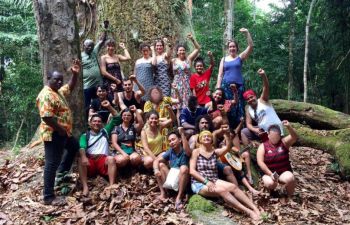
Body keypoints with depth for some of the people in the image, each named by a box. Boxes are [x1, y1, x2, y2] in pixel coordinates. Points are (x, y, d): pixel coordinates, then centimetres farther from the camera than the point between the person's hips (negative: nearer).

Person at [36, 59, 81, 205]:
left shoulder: (58, 91, 9)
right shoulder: (46, 95, -21)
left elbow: (70, 87, 24)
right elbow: (46, 117, -29)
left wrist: (75, 74, 7)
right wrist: (61, 130, -22)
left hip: (63, 132, 11)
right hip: (54, 134, -11)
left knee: (74, 147, 30)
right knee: (52, 163, -5)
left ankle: (62, 173, 38)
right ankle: (49, 197, 2)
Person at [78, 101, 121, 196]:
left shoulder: (105, 132, 20)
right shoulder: (85, 135, 14)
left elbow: (117, 119, 16)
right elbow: (82, 147, -7)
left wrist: (109, 107, 6)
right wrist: (83, 157, -29)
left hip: (103, 160, 0)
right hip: (90, 160, 0)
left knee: (111, 159, -32)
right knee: (81, 160, -32)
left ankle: (112, 186, -41)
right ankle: (85, 187, -40)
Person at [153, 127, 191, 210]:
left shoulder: (185, 151, -10)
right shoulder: (170, 151, 3)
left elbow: (187, 150, -36)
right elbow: (156, 160, -2)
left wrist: (182, 133, -40)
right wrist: (156, 170, -24)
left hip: (182, 181, -5)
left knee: (184, 168, -31)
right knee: (161, 165, -8)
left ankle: (179, 197, -27)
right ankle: (163, 193, -11)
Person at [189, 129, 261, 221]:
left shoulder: (215, 152, 11)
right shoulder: (196, 152, 1)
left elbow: (228, 148, -10)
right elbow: (192, 171, -9)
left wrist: (227, 133, -27)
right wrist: (206, 181, -19)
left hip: (214, 181, 5)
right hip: (199, 183, -5)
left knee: (233, 187, -23)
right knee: (222, 191, -30)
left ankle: (255, 208, -32)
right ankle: (248, 211, -34)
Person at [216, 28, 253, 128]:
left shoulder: (240, 57, 9)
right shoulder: (224, 59, 13)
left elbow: (250, 46, -2)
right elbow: (220, 75, 10)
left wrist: (247, 33, -10)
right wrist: (218, 88, 1)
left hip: (238, 85, 0)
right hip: (226, 85, 1)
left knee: (238, 107, -2)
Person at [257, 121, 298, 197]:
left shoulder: (284, 142, 1)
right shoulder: (263, 146, -3)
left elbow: (294, 137, -19)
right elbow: (260, 162, -12)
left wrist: (289, 127, -38)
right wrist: (271, 174, -23)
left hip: (284, 172, 1)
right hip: (268, 173, -1)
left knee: (290, 179, -32)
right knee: (270, 184, -32)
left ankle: (290, 196, -2)